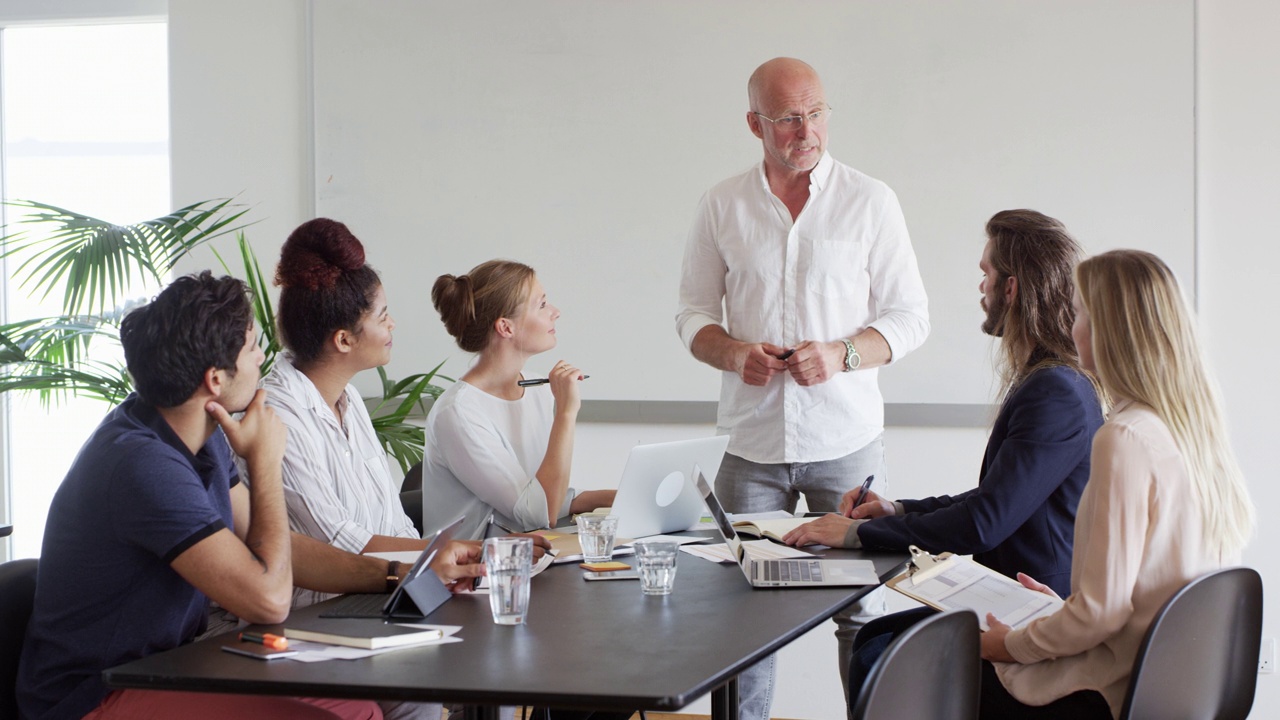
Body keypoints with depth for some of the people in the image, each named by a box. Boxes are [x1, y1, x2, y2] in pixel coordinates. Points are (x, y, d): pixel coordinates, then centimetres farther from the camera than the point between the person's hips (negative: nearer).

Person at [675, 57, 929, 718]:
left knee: (863, 607, -2)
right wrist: (734, 353, -9)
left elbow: (910, 317, 3)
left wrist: (840, 355, -14)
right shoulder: (722, 206, 7)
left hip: (846, 439, -1)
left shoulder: (869, 201, 2)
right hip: (751, 440, 1)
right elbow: (693, 315, 12)